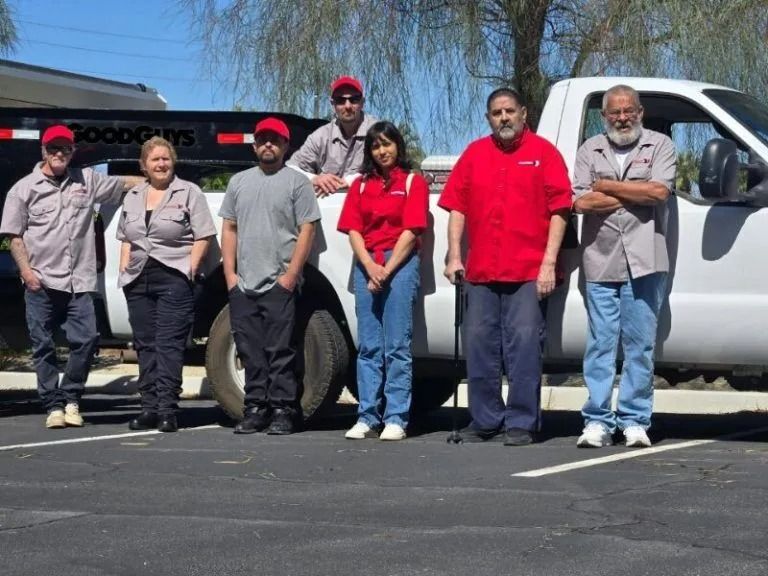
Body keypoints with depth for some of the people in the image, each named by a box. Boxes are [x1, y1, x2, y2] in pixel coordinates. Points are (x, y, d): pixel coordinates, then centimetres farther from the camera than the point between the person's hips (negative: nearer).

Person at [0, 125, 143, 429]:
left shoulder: (87, 181, 11)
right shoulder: (24, 188, 4)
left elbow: (125, 183, 17)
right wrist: (25, 270, -8)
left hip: (79, 282, 2)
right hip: (40, 282, -2)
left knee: (86, 339, -6)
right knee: (43, 346, 1)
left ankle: (70, 398, 12)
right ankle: (53, 406, 10)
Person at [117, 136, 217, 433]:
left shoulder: (188, 192, 2)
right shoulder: (132, 196, 18)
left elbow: (203, 236, -3)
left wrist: (190, 269, -11)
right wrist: (124, 267, 11)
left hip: (174, 278, -6)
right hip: (138, 280, 6)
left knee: (169, 344, -10)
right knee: (145, 345, 6)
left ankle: (167, 409, -12)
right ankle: (149, 407, 9)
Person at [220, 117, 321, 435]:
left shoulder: (296, 182, 2)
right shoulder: (239, 182, 17)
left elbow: (307, 230, -4)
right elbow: (229, 229, 16)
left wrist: (291, 275, -11)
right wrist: (230, 274, 6)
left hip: (280, 286, -5)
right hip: (243, 285, 5)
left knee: (280, 352, -5)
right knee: (251, 352, 7)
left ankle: (283, 411, -1)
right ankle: (256, 408, 13)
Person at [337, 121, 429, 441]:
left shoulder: (413, 182, 4)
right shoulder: (360, 185, 16)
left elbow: (411, 231, -5)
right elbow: (353, 230, 8)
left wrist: (386, 271, -10)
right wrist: (370, 267, -8)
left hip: (400, 264, -4)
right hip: (366, 265, 4)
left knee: (397, 346, -7)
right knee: (368, 346, 3)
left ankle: (396, 419, -6)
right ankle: (367, 418, 5)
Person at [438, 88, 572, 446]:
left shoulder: (544, 153, 4)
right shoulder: (474, 154, 14)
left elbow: (559, 211, -1)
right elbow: (457, 207, 11)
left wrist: (549, 263, -9)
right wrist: (454, 256, 1)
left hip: (529, 272, -4)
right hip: (480, 271, 4)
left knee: (525, 346, -5)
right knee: (479, 346, 6)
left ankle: (521, 423, 2)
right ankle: (485, 420, 16)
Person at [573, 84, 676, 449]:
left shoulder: (659, 145, 8)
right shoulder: (590, 150, 12)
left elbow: (659, 191, -10)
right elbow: (580, 202, -1)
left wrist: (607, 187, -2)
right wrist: (637, 194, -2)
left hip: (644, 262, -1)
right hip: (601, 262, 1)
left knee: (640, 345, 2)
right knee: (600, 344, 1)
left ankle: (634, 420, 7)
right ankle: (597, 420, 3)